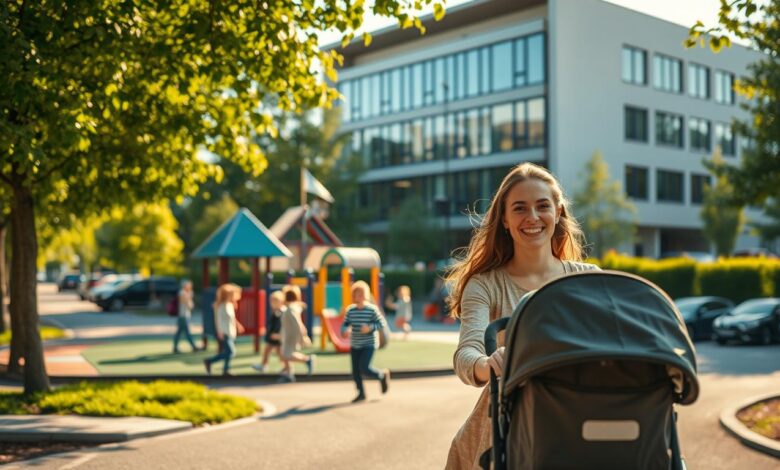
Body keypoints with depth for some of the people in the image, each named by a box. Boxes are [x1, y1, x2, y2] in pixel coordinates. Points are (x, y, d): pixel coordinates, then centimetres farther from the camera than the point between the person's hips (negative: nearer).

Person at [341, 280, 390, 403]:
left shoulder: (372, 309, -11)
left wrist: (370, 327, -24)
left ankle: (383, 375, 14)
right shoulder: (350, 310, -1)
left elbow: (381, 323, -7)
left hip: (369, 344, -4)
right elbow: (344, 324, 2)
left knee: (364, 368, -14)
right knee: (355, 371, 4)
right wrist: (345, 330, -20)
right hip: (354, 345, 4)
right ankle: (361, 393, 21)